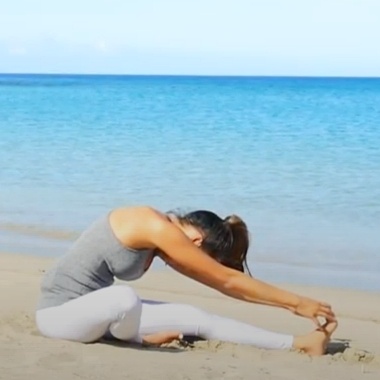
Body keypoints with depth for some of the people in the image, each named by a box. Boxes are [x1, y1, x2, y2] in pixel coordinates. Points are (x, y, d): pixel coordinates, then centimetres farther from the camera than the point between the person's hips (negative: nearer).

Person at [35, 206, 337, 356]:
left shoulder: (161, 236, 6)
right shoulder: (158, 228, -21)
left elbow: (223, 283, 10)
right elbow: (227, 279, -18)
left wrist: (295, 305, 9)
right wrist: (296, 303, -10)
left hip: (89, 308, 8)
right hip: (59, 312, -8)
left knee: (195, 319, -2)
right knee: (125, 298, -41)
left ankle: (300, 343, -3)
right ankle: (134, 338, -7)